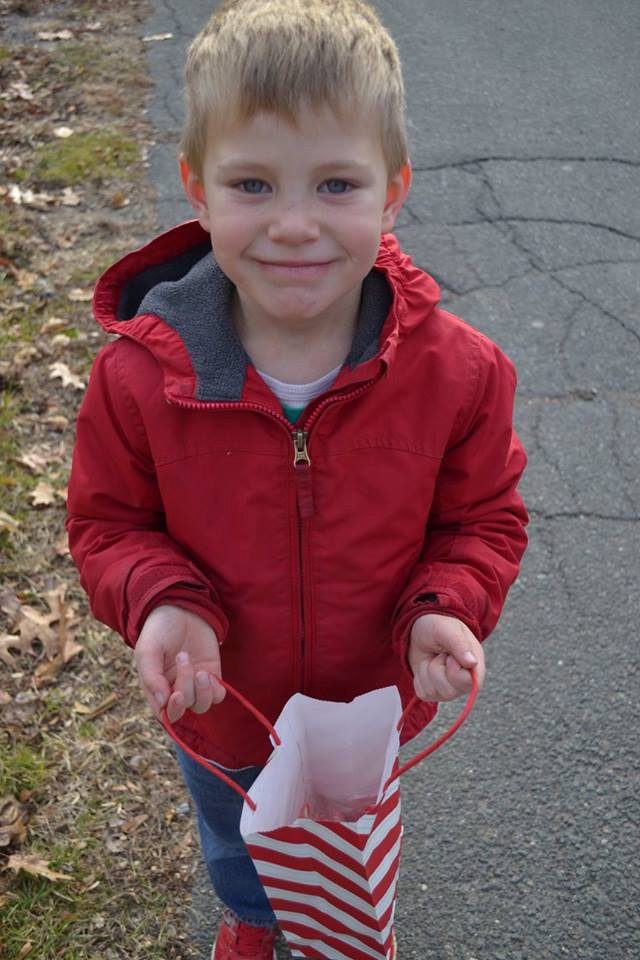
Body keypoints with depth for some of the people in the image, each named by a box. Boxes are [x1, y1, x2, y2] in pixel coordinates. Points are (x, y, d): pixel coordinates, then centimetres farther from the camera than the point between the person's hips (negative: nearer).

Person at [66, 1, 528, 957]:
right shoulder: (140, 376, -28)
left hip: (375, 703, 0)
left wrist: (447, 608, -30)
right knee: (235, 838, 35)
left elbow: (483, 520, -11)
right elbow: (110, 522, -12)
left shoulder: (458, 371, -26)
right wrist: (162, 603, -32)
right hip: (220, 706, 0)